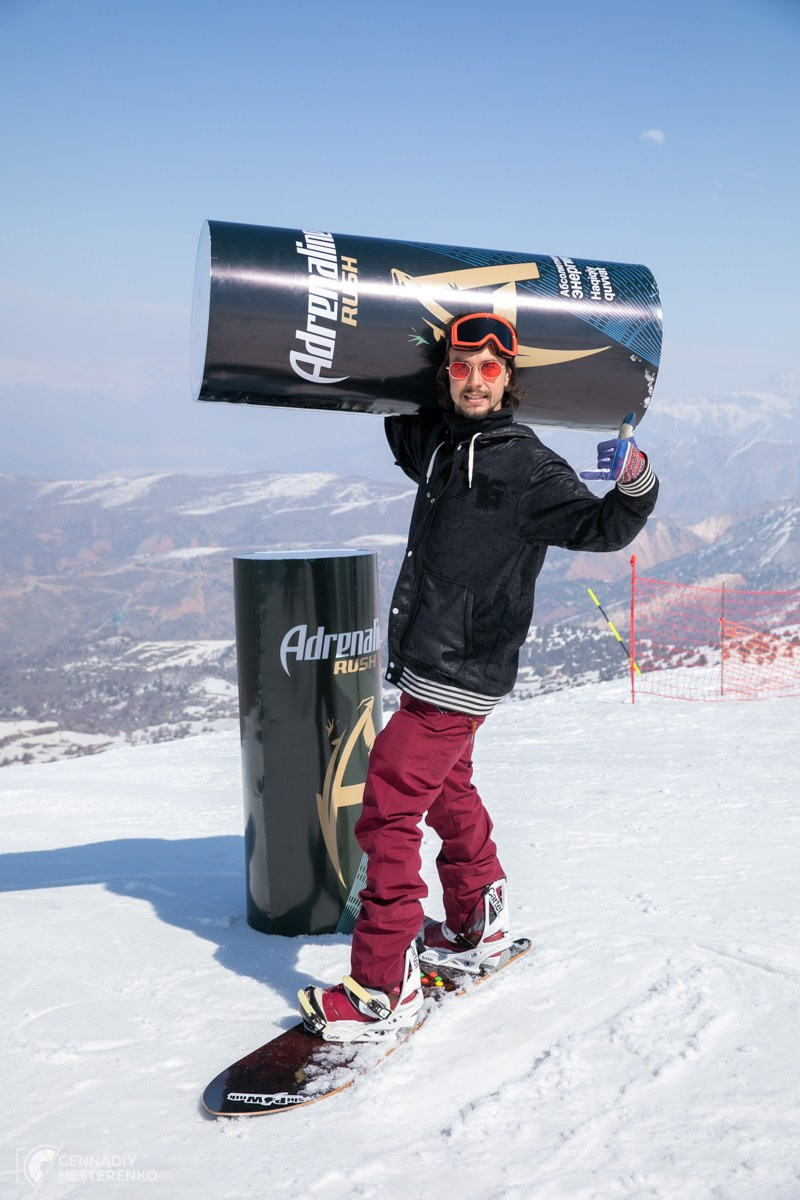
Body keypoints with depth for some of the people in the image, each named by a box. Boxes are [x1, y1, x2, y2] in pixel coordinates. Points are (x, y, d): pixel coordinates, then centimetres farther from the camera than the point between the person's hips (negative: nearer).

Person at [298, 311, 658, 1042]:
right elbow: (392, 414, 31)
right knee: (448, 794, 23)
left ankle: (386, 990, -3)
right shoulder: (437, 443, 9)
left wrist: (634, 484, -35)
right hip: (432, 665, 9)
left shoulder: (525, 466, -13)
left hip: (460, 677, -9)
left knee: (389, 812, -10)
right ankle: (480, 929, 42)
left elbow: (600, 529, -17)